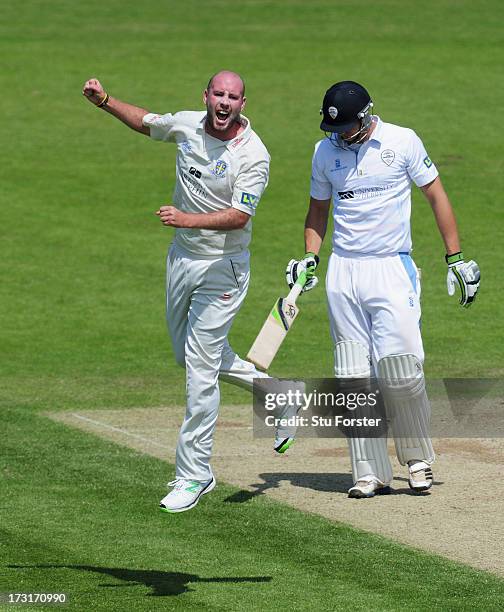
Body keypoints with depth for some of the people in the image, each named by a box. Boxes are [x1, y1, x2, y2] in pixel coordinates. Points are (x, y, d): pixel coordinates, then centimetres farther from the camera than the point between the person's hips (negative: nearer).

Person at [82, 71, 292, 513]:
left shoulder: (253, 156, -20)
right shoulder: (187, 125, -1)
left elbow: (239, 217, -27)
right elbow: (145, 122, 20)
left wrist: (187, 219, -40)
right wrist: (105, 102, 8)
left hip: (223, 267, -8)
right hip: (182, 256, 8)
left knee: (200, 370, -9)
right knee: (187, 353, 20)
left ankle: (194, 475, -2)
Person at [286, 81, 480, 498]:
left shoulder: (402, 142, -1)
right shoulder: (325, 152, 8)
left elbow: (436, 196, 5)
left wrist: (456, 259, 1)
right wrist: (309, 257, 3)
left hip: (393, 269, -3)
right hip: (342, 275, 3)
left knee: (400, 369, -13)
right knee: (354, 377, 0)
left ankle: (417, 457, 8)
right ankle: (370, 474, 4)